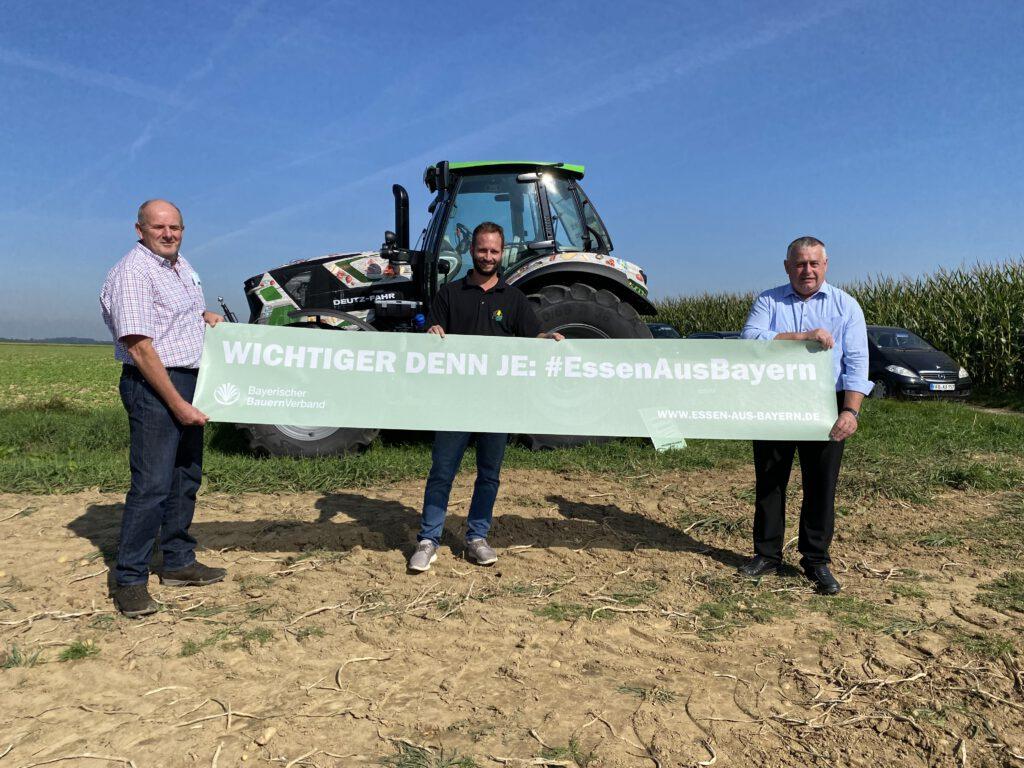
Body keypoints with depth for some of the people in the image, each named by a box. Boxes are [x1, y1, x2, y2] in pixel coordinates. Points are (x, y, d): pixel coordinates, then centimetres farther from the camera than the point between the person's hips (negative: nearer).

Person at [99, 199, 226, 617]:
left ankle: (178, 562, 27)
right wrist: (177, 404, -22)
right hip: (153, 386, -9)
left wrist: (205, 314, 9)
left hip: (190, 382, 9)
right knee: (152, 485, -9)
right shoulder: (132, 273, -15)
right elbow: (140, 348, -21)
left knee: (186, 477, 15)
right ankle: (129, 580, 4)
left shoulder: (181, 264, 12)